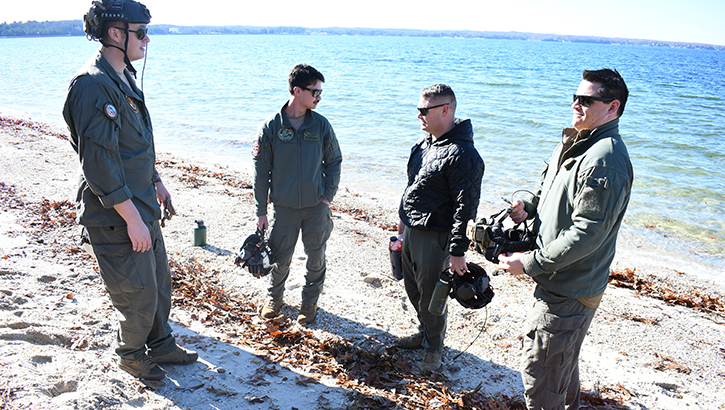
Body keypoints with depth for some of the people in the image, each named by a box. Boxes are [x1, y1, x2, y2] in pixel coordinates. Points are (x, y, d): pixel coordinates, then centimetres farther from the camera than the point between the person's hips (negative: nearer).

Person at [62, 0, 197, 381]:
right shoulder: (93, 85, -21)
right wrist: (132, 218, -23)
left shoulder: (123, 78, 11)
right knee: (139, 295, 4)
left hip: (142, 206, 10)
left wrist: (156, 182, 22)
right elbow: (99, 161, -25)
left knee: (159, 283, 20)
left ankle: (160, 345, 38)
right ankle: (131, 354, 30)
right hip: (116, 217, -9)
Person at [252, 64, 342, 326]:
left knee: (316, 258, 10)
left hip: (316, 207, 1)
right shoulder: (271, 127, -6)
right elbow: (261, 170, -2)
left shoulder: (321, 125, -1)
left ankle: (310, 303, 32)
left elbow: (334, 161, 8)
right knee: (280, 259, 9)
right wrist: (260, 211, -3)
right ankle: (274, 297, 37)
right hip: (283, 206, -1)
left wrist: (328, 195, -1)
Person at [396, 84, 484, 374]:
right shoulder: (425, 142, 8)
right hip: (411, 230, 9)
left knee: (430, 294, 5)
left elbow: (466, 207, -22)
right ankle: (425, 333, 43)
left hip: (435, 236, -9)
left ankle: (434, 347, 27)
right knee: (412, 287, 21)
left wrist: (458, 251, -22)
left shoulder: (463, 155, -21)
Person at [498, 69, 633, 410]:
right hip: (560, 283, 10)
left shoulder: (605, 159, -23)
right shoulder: (572, 144, 8)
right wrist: (529, 207, 0)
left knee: (539, 375, 0)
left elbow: (586, 234, -26)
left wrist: (530, 263, -21)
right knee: (562, 365, 27)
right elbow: (549, 191, 23)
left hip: (569, 293, -10)